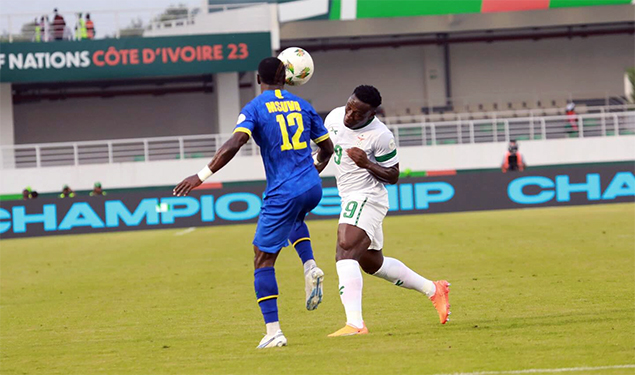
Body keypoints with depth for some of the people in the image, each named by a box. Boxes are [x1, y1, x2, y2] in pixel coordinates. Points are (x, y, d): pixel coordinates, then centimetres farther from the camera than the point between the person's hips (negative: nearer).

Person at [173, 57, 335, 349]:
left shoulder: (254, 108, -4)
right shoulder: (302, 105, 11)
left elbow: (234, 144, -20)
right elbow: (327, 148, 17)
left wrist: (202, 176, -17)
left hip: (283, 193, -5)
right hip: (312, 188, 5)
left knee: (263, 259, 2)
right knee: (294, 218, 40)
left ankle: (273, 332, -7)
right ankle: (310, 267, 13)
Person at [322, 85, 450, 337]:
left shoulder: (380, 136, -18)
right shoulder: (335, 117, 1)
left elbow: (393, 176, -9)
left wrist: (367, 164, -24)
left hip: (366, 199, -9)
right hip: (351, 199, 9)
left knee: (345, 252, -26)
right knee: (373, 263, 20)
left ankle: (354, 324, -37)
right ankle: (433, 290, 37)